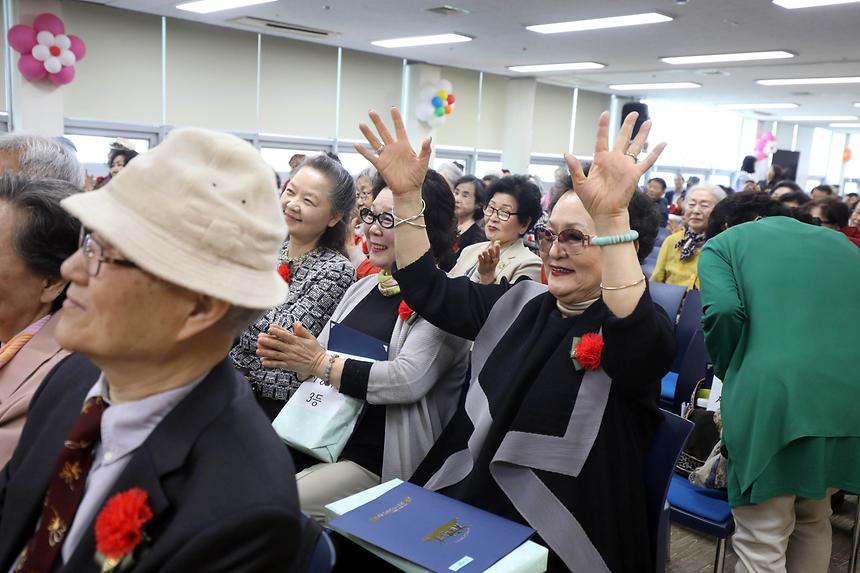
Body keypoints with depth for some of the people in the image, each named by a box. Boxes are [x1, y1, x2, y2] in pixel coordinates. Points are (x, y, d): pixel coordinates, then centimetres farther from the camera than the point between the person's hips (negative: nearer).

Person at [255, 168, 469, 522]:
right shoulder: (362, 288, 10)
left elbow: (408, 380, -24)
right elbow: (317, 360, 14)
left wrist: (321, 363, -19)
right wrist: (289, 354, -9)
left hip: (377, 464, -6)